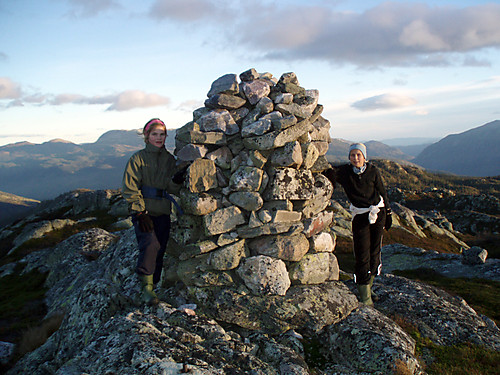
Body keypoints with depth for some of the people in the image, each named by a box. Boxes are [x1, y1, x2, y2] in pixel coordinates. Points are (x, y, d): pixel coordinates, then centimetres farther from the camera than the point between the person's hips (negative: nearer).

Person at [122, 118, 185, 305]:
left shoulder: (169, 159, 12)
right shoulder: (138, 158, 0)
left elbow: (172, 189, 8)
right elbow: (129, 188, -5)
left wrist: (177, 181, -15)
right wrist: (140, 212, -13)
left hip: (163, 211, 4)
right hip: (143, 210, -4)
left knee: (160, 250, 5)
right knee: (150, 245, -21)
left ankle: (153, 284, 20)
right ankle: (146, 286, -10)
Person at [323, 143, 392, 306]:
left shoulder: (373, 171, -2)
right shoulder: (344, 172, -5)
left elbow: (382, 192, 7)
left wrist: (388, 213, 11)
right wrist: (330, 172, -32)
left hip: (378, 213, 2)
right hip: (360, 217, -2)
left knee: (375, 251, 11)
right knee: (362, 255, -6)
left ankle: (369, 285, 30)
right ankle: (365, 296, 1)